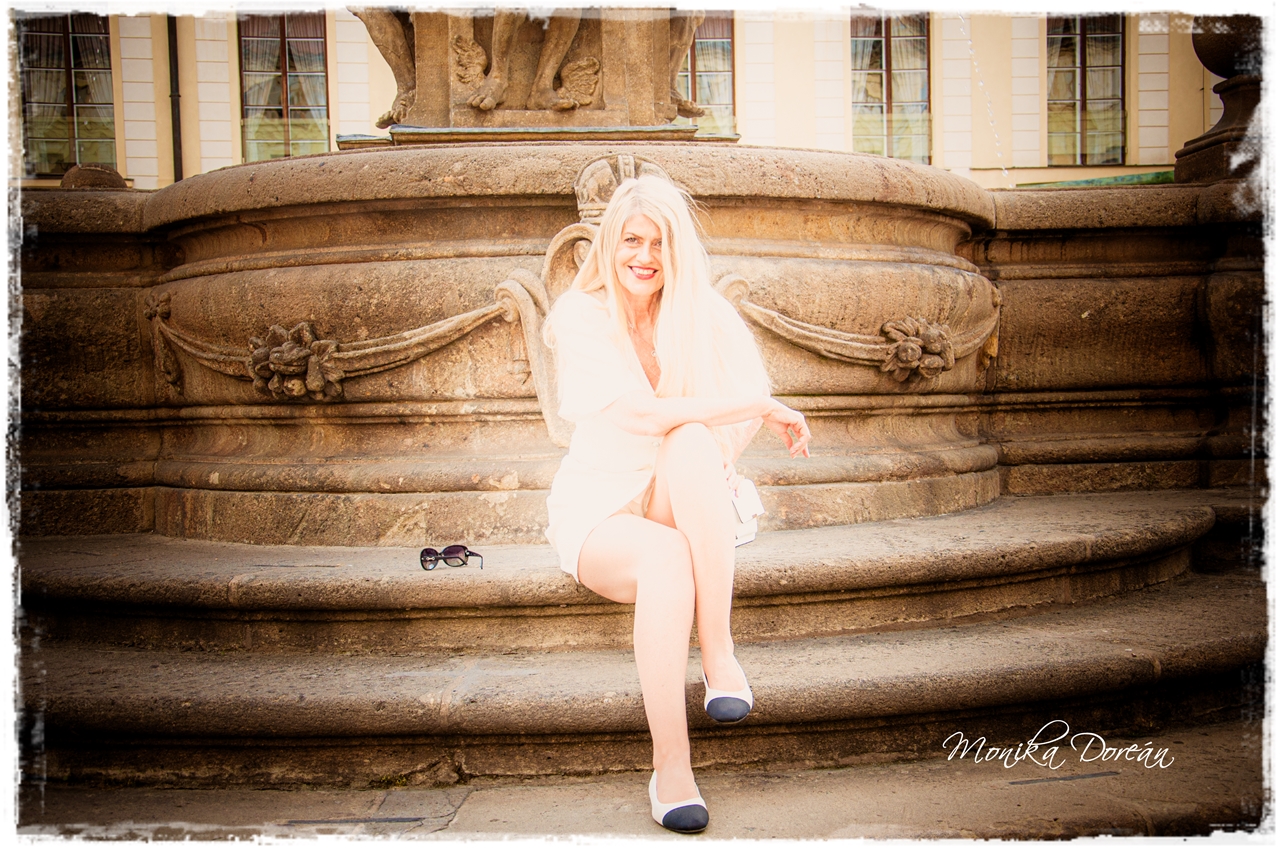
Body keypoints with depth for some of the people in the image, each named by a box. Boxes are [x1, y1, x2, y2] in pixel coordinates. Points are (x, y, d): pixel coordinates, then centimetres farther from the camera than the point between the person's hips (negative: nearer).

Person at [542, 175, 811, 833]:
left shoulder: (700, 310, 2)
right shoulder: (580, 316, -7)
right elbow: (638, 414, -21)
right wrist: (761, 406, -17)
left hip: (683, 511, 2)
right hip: (599, 512, -2)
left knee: (693, 442, -31)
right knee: (666, 558, -36)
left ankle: (718, 651, -28)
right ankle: (670, 766, -29)